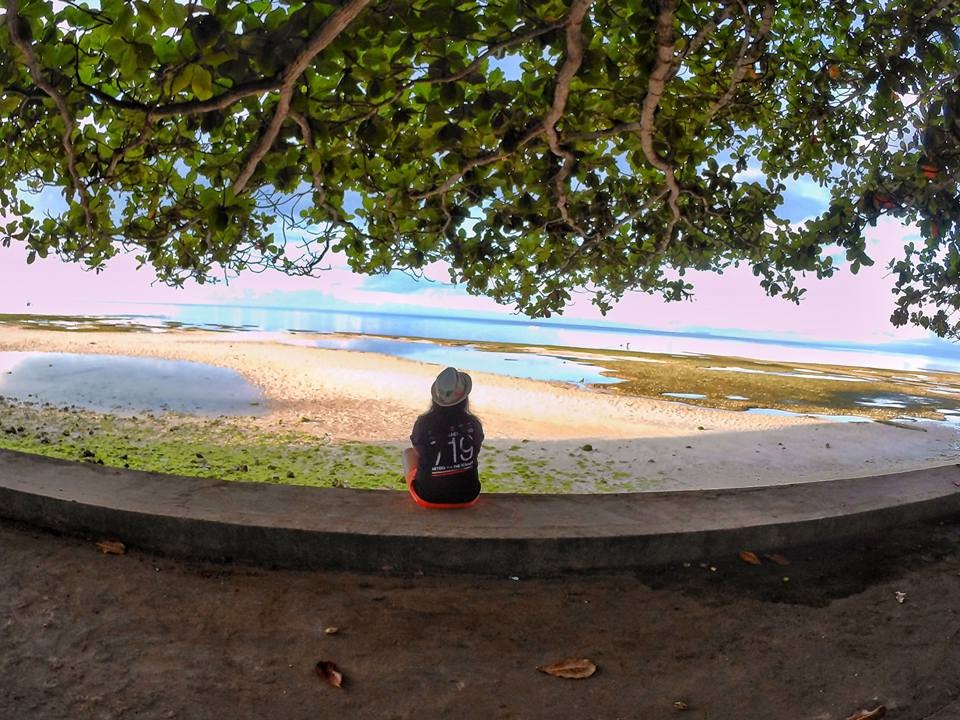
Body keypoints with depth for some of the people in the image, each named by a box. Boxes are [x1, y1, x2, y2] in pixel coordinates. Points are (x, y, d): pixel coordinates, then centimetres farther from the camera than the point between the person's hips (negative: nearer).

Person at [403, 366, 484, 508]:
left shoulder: (424, 423, -15)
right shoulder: (473, 424, -10)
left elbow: (417, 452, 1)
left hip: (428, 497, -2)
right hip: (467, 497, 2)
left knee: (408, 453, 26)